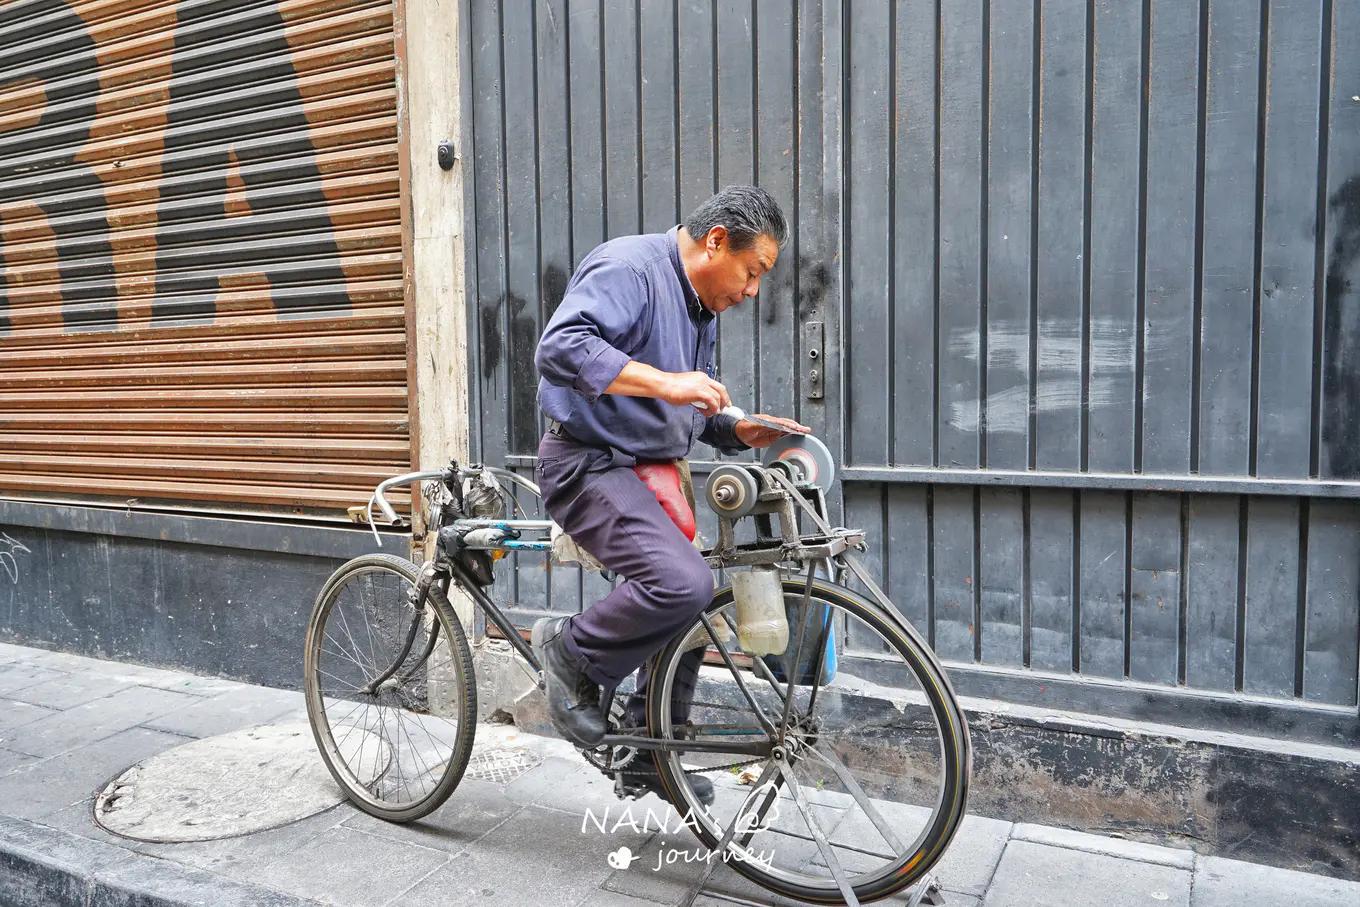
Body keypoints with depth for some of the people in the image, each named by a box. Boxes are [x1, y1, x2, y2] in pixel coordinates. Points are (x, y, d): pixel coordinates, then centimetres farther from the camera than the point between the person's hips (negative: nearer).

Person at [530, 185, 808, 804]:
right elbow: (560, 348, -30)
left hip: (650, 475, 10)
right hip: (589, 465, -10)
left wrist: (741, 432, 6)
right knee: (683, 584, -28)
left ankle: (652, 755, 29)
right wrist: (666, 382, -33)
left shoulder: (702, 309, 16)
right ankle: (572, 654, -2)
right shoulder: (628, 267, -15)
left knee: (688, 604, 12)